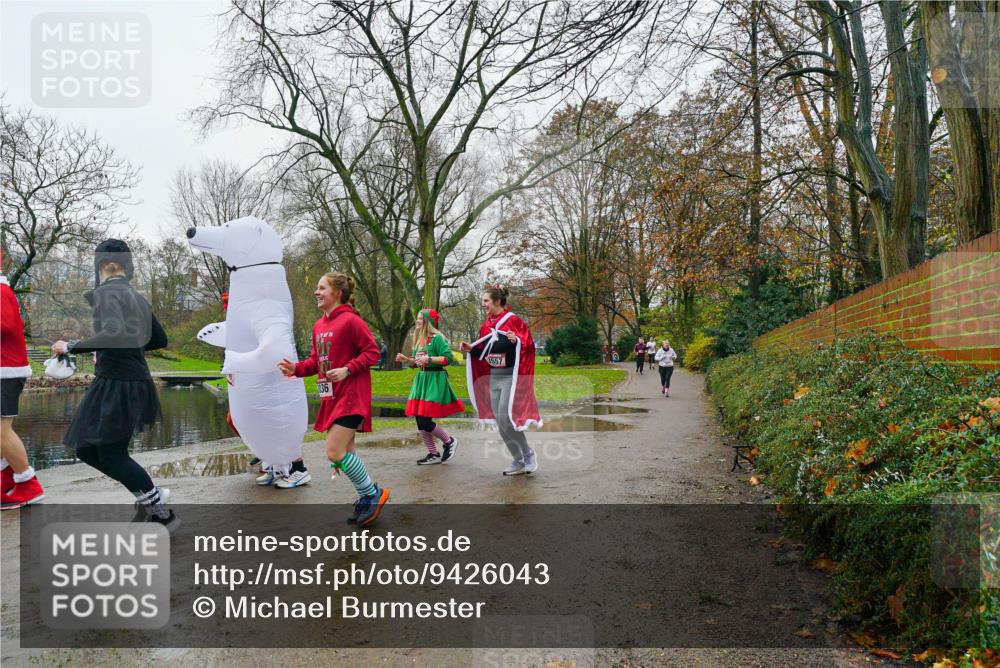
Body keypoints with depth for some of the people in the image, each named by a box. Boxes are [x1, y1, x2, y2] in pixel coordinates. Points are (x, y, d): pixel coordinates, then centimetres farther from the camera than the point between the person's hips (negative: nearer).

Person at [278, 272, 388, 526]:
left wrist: (347, 370, -21)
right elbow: (316, 360, 17)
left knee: (335, 452, -12)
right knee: (345, 451, 12)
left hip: (351, 396, -9)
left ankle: (373, 494, 5)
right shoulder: (319, 325, 12)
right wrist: (296, 368, 0)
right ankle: (366, 498, 27)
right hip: (331, 397, 9)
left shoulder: (350, 321, -13)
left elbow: (372, 352, -12)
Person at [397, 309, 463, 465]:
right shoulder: (419, 339, 15)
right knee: (420, 422, 7)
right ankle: (433, 454, 19)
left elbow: (448, 358, -16)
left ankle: (449, 441, 12)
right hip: (421, 379, 9)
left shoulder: (437, 338, -10)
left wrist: (429, 359, -22)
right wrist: (406, 359, 8)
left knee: (425, 422, -12)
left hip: (434, 380, -9)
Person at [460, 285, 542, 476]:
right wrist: (471, 348, 2)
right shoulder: (486, 325, 11)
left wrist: (516, 340, -33)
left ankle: (528, 454, 6)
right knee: (500, 422, 6)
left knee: (505, 418, -15)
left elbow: (528, 343, -14)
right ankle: (519, 461, 16)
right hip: (493, 377, 8)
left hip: (510, 376, -8)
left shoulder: (513, 320, -11)